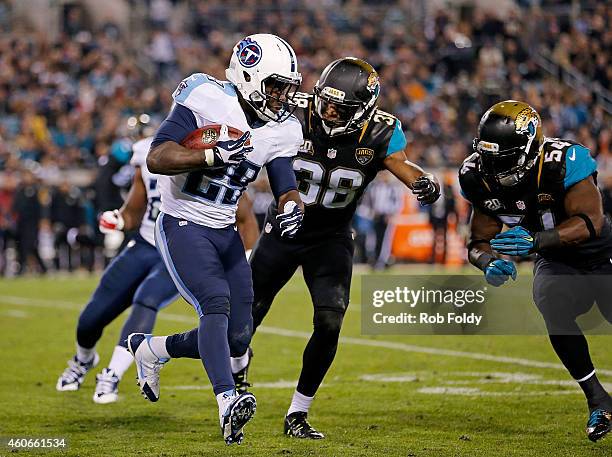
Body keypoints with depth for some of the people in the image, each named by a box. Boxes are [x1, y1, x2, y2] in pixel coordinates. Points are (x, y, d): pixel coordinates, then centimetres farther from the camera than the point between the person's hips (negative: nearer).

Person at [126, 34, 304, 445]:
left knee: (238, 338, 4)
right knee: (216, 301, -28)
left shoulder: (282, 130, 3)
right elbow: (157, 159, -22)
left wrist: (292, 206, -22)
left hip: (224, 232, 7)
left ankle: (149, 349, 29)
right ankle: (228, 404, -37)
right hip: (182, 225, -7)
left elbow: (286, 186, 2)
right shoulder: (207, 101, -17)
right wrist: (214, 154, -33)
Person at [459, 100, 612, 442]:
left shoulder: (563, 163, -31)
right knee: (554, 310, -27)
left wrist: (536, 241, -49)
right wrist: (489, 262, -30)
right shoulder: (481, 180, -14)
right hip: (558, 264, 3)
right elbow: (480, 240, -6)